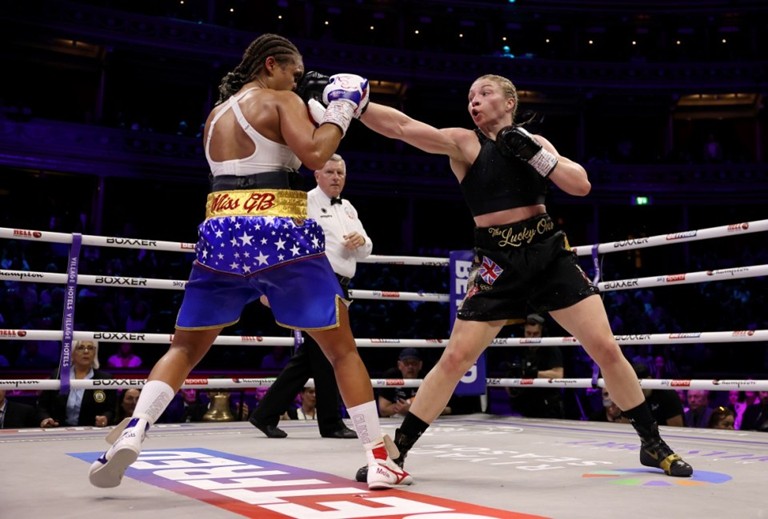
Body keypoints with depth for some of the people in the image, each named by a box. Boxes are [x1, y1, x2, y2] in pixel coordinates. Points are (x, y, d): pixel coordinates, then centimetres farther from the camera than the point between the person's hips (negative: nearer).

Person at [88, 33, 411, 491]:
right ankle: (380, 460, 5)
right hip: (280, 235, -5)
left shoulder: (216, 115, 22)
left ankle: (131, 434, 0)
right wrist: (342, 109, 1)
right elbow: (314, 155, -14)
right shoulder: (281, 102, 2)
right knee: (343, 348, 6)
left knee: (186, 346, 18)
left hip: (222, 236, 5)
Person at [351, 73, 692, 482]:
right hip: (497, 263, -2)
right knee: (455, 359, -5)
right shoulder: (464, 143, -1)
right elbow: (402, 126, -14)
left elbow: (581, 185, 0)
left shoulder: (535, 142, 9)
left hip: (550, 253, 3)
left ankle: (652, 443, 19)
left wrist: (535, 154, -11)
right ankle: (396, 450, 9)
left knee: (606, 348, 1)